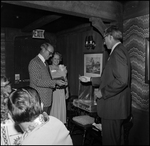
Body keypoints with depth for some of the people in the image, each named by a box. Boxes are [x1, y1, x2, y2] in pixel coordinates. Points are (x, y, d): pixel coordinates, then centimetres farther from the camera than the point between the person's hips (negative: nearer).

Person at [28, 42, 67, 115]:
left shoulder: (45, 63, 18)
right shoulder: (34, 62, -11)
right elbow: (37, 81, -18)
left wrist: (56, 83, 7)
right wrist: (55, 82, -19)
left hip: (47, 99, 8)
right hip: (40, 100, -8)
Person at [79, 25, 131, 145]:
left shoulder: (118, 51, -17)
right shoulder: (118, 51, 14)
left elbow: (122, 80, -28)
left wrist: (103, 92, -18)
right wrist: (90, 79, 19)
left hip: (113, 107, -10)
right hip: (114, 107, 10)